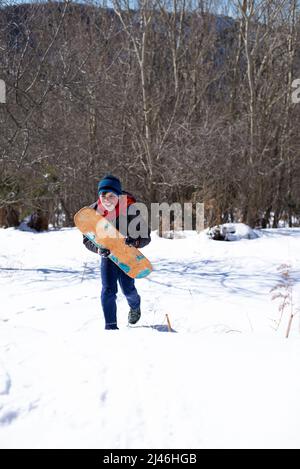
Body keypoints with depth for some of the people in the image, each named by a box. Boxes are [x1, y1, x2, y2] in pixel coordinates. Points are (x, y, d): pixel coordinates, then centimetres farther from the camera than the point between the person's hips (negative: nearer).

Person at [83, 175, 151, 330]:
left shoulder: (130, 210, -24)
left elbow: (146, 236, -17)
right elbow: (87, 239, -7)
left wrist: (134, 241, -39)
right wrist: (98, 248, -28)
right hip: (107, 255, 1)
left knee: (128, 288, 1)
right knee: (108, 290, -8)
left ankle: (135, 306, 38)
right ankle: (111, 326, 5)